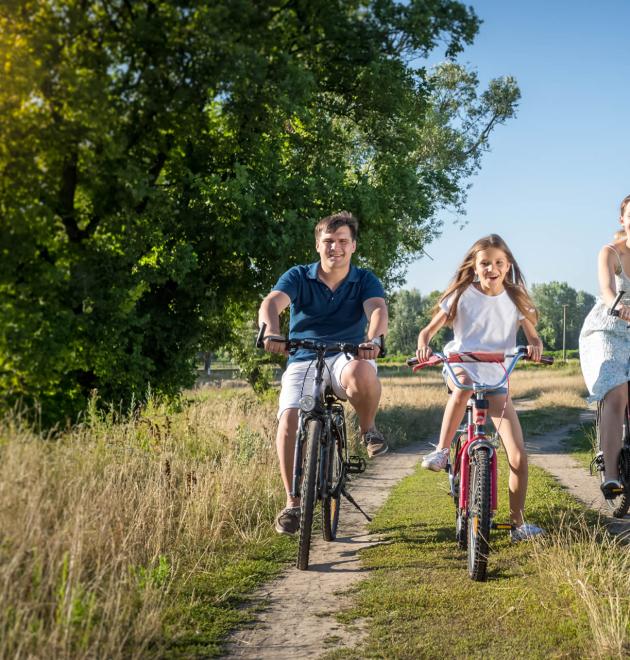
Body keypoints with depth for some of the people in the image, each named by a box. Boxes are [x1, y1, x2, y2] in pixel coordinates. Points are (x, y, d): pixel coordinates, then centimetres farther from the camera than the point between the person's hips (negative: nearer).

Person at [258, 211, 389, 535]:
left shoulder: (365, 280, 2)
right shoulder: (298, 277, 0)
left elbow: (378, 309, -19)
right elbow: (271, 303, -19)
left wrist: (373, 340, -43)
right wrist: (271, 333, -42)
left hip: (347, 357, -1)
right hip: (303, 360, 1)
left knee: (361, 372, -38)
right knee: (288, 419, -23)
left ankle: (368, 429, -8)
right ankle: (293, 502, -10)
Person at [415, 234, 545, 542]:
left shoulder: (515, 299, 3)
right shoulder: (462, 295, -2)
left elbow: (533, 336, 4)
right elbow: (429, 329, -1)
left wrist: (535, 346, -21)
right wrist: (423, 345, -25)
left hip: (496, 378, 2)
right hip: (460, 366, -2)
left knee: (518, 456, -7)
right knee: (464, 383, -43)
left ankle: (518, 523, 9)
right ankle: (441, 450, -27)